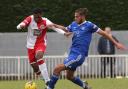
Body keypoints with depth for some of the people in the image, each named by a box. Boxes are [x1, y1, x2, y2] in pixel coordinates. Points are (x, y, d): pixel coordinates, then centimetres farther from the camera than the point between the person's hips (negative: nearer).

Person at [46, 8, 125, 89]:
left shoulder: (89, 25, -7)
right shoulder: (74, 24, 10)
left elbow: (103, 33, -1)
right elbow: (65, 29, 31)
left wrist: (116, 43, 1)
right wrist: (54, 25, 18)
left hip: (79, 55, -8)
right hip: (72, 53, 8)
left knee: (58, 68, -17)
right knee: (69, 76, 17)